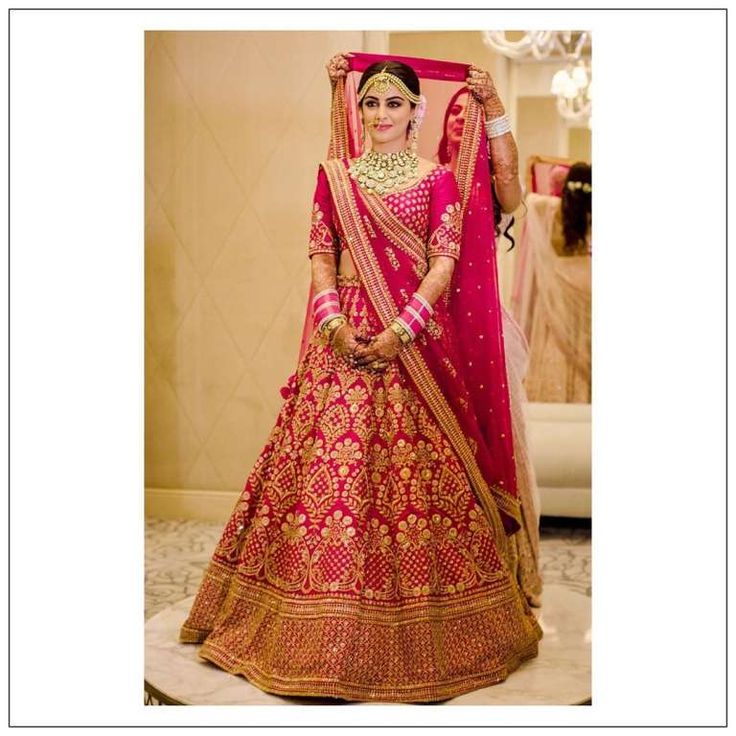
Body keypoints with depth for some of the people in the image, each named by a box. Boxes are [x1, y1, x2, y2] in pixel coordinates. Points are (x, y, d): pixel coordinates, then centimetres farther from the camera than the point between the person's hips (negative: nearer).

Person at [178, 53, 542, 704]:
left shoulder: (438, 179, 5)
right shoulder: (335, 174, 12)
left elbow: (446, 262, -2)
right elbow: (321, 255, 7)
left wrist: (401, 330, -14)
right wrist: (335, 323, -9)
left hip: (415, 337, -2)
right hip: (345, 334, 2)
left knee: (416, 469, -2)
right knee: (331, 462, 0)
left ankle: (419, 632, 13)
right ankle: (329, 629, 14)